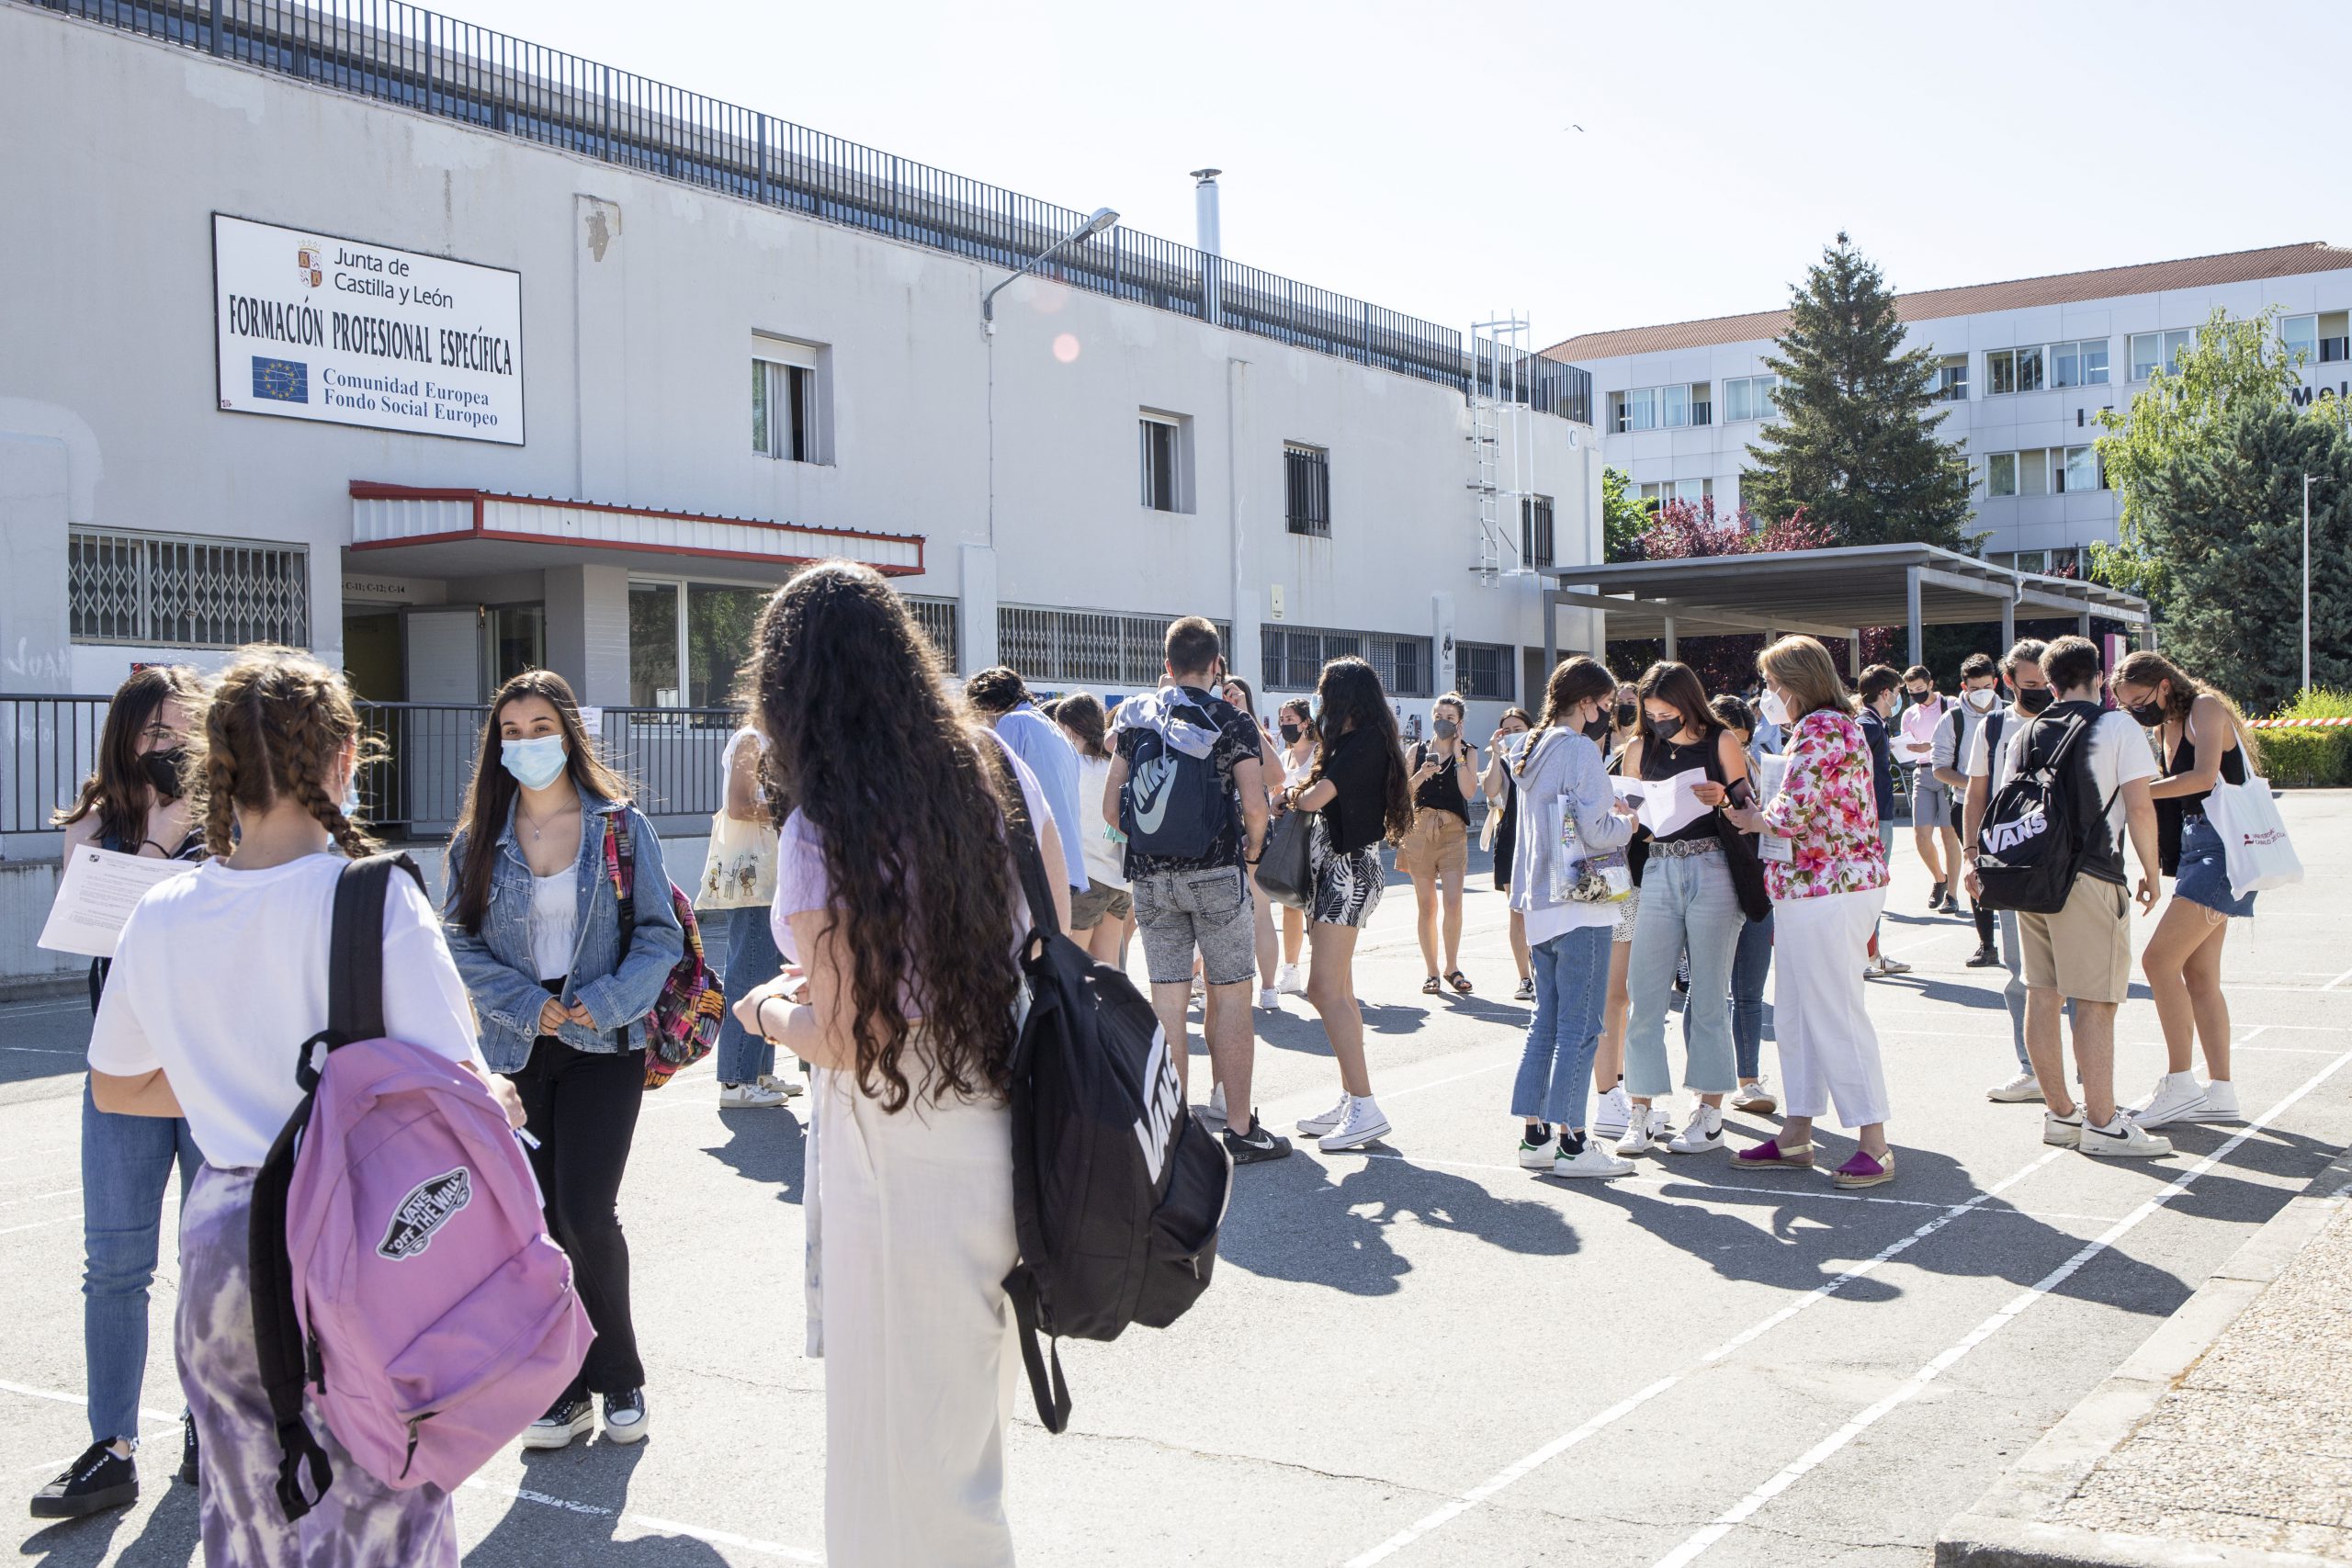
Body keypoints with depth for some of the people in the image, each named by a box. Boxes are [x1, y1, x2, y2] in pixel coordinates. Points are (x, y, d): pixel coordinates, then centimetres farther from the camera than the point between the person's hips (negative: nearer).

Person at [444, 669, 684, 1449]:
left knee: (586, 1214, -10)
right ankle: (566, 1391, 18)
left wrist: (603, 1001, -15)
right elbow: (461, 943, 3)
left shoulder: (621, 827, 0)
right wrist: (526, 1005, -11)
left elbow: (661, 935, -1)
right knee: (538, 1224, 6)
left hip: (603, 1047, -3)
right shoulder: (478, 839, 6)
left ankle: (619, 1380, 9)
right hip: (518, 1052, 3)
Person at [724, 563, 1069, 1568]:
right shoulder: (997, 768, 0)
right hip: (1010, 1132, 7)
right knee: (968, 1399, 24)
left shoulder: (823, 834, -18)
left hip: (901, 1155, -7)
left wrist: (768, 1011, 2)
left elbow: (847, 1040, -18)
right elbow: (1056, 936, 9)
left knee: (903, 1426, 10)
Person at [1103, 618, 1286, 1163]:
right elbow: (1255, 806, -12)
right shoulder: (1232, 722, -4)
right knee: (1230, 998, 3)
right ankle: (1241, 1129, 6)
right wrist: (1251, 851, 6)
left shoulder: (1135, 716, 6)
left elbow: (1110, 806, 5)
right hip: (1217, 873, -3)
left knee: (1166, 1000, 6)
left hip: (1150, 875, 3)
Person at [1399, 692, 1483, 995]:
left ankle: (1452, 967, 5)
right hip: (1419, 829, 2)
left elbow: (1469, 791, -9)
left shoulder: (1468, 752, 6)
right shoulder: (1418, 750, 10)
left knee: (1452, 902, -12)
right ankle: (1432, 972, 10)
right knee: (1426, 904, 2)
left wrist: (1458, 754, -8)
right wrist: (1421, 774, -10)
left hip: (1453, 831, -2)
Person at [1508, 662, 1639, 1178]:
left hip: (1541, 905, 9)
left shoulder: (1533, 751, 14)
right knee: (1579, 1026, -4)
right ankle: (1571, 1142, -2)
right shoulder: (1581, 749, -12)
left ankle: (1534, 1135, 15)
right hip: (1579, 904, -9)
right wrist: (1630, 823, 1)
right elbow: (1595, 832, -16)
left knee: (1545, 1023, 12)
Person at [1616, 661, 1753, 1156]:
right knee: (1644, 996, -1)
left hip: (1711, 871, -3)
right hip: (1657, 874, 3)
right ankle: (1644, 1111, 7)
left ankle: (1709, 1114, 10)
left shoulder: (1720, 743, 2)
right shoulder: (1641, 750, 12)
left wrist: (1723, 800, -18)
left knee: (1709, 998, 2)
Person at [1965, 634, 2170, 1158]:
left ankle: (2059, 1113, 20)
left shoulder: (2022, 734, 14)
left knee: (2041, 994, 11)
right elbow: (2139, 806, -9)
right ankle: (2101, 1125, 0)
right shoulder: (2118, 727, -3)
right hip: (2091, 877, -6)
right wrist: (2150, 871, 1)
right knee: (2096, 1005, -3)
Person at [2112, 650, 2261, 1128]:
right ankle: (2220, 1093, 14)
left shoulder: (2206, 708, -10)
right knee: (2198, 973, 9)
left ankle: (2179, 1084, -7)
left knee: (2159, 958, -14)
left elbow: (2203, 776, -25)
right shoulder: (2166, 727, 15)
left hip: (2223, 847, -9)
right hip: (2195, 848, 9)